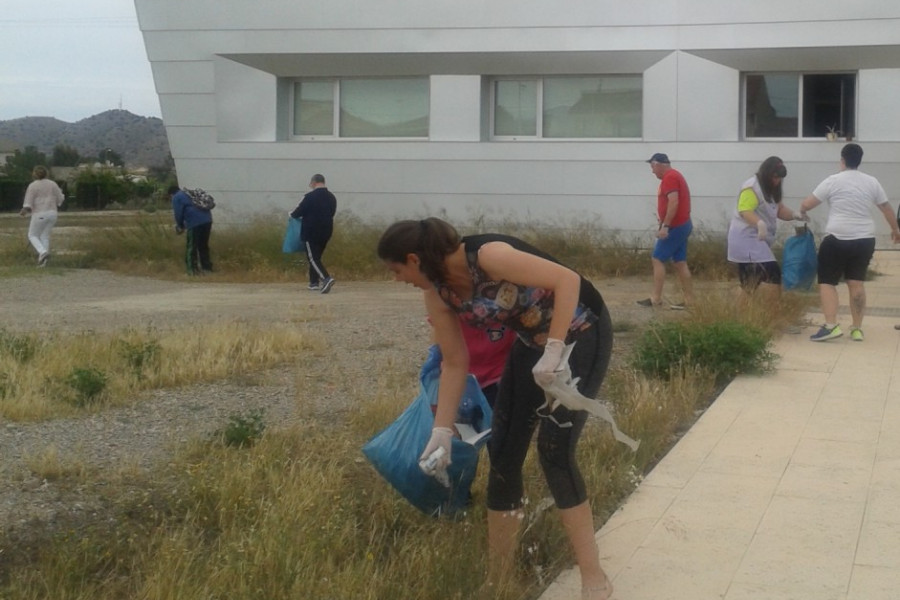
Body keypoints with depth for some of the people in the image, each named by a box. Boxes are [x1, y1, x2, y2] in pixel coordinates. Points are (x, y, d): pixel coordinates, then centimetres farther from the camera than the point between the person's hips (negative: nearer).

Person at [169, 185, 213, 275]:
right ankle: (207, 268, 21)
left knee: (191, 248, 4)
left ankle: (192, 270, 6)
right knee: (204, 246, 18)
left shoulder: (176, 198, 5)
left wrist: (180, 226, 17)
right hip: (207, 220, 7)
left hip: (194, 223, -7)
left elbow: (178, 214, 0)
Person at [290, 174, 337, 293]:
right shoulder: (332, 197, 6)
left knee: (313, 258, -5)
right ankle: (314, 283, 19)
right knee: (317, 257, 18)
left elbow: (297, 213, -9)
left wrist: (292, 214, 14)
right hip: (326, 232, 7)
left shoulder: (310, 197, -14)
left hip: (311, 232, -7)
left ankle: (326, 278, -24)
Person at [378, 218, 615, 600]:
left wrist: (553, 352, -32)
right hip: (532, 342, 8)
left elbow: (568, 279, -31)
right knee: (502, 453, 3)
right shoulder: (437, 294, -6)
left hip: (580, 332, -8)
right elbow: (455, 363, 2)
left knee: (554, 452, -15)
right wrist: (442, 432, 1)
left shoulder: (488, 255, -30)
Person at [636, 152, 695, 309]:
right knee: (680, 263, 8)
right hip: (682, 225, 10)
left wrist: (665, 226, -25)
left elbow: (674, 202, -24)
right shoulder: (675, 175, 18)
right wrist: (664, 224, 19)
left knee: (657, 259, -5)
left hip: (675, 226, -10)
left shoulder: (669, 178, -14)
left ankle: (656, 298, -5)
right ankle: (689, 300, 7)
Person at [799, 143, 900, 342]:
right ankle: (857, 329, 9)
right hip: (865, 240, 4)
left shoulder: (833, 181, -6)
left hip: (837, 239, -4)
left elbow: (806, 204, -4)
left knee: (827, 281, 2)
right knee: (856, 282, 9)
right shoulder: (871, 182, 7)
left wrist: (802, 212, 19)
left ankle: (831, 325, -11)